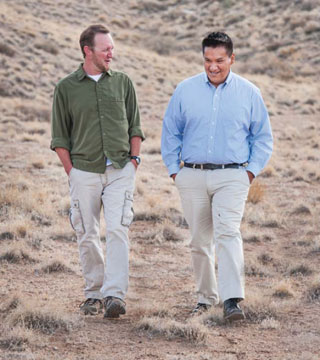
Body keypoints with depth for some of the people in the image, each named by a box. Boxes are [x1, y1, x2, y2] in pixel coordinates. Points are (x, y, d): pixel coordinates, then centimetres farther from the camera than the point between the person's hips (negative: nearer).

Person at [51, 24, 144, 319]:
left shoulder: (122, 82, 9)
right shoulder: (66, 88, 3)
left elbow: (135, 125, 15)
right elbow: (60, 136, 7)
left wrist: (134, 160, 4)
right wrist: (71, 172, 0)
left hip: (120, 170, 0)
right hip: (84, 171, 0)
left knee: (118, 231, -13)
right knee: (88, 236, 4)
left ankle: (115, 295, -19)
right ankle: (94, 293, 17)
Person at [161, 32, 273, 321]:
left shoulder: (248, 93, 4)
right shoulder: (185, 90, 6)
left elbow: (263, 137, 12)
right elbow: (170, 133, 13)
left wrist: (252, 170, 2)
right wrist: (174, 169, 6)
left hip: (232, 176, -2)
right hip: (192, 176, 2)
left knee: (227, 232, -19)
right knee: (200, 241, 6)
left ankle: (232, 300, -27)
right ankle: (206, 296, 22)